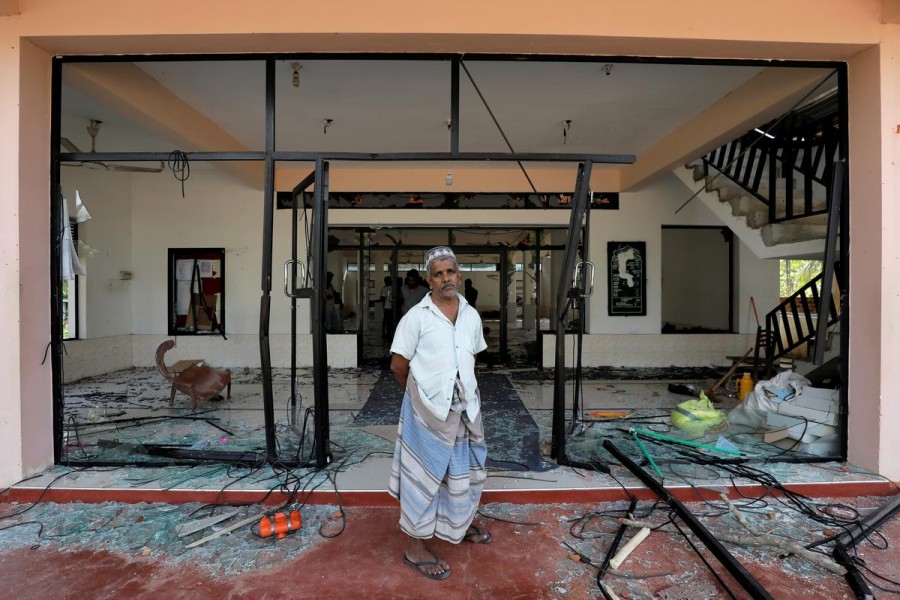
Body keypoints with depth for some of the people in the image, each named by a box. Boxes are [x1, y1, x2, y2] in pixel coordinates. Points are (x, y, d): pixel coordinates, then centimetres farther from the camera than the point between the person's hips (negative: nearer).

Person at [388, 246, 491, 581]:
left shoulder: (471, 315, 4)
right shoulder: (417, 316, -12)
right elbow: (398, 365, -7)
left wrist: (464, 391, 13)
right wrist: (421, 393, 5)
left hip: (464, 407, 6)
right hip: (428, 410, -6)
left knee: (464, 470, 22)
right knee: (424, 474, 7)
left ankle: (459, 524, 46)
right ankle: (416, 546, 24)